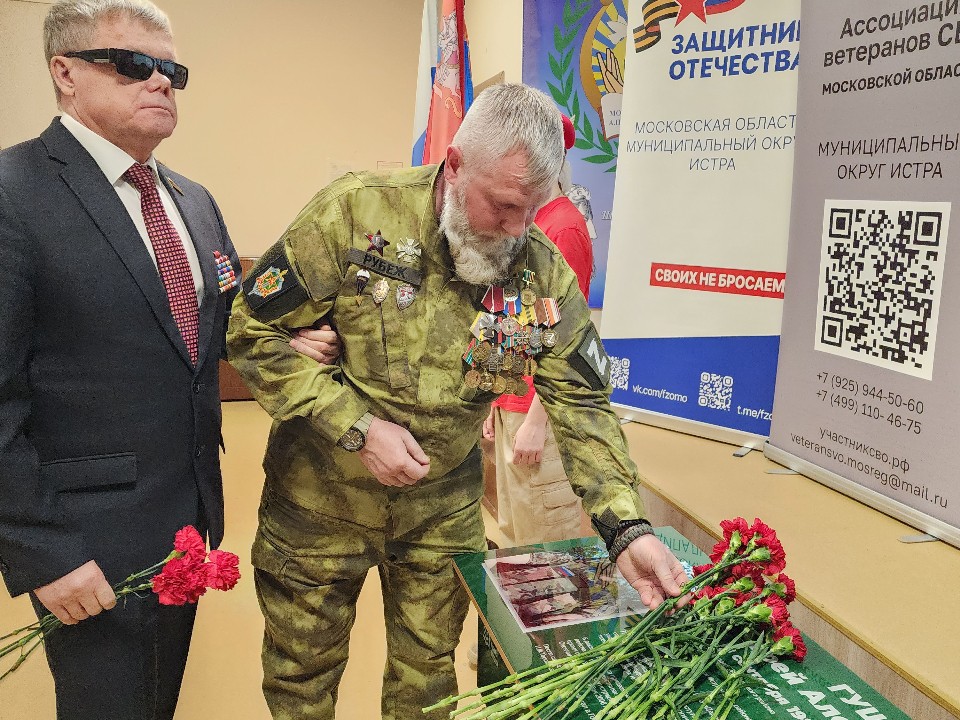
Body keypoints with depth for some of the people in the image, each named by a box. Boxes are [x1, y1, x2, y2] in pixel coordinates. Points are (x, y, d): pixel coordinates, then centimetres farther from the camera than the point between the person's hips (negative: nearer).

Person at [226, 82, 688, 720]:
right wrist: (357, 428, -22)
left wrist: (628, 529, -21)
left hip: (444, 512, 2)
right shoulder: (359, 211, -20)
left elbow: (582, 404, -9)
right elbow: (256, 330, -15)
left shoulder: (544, 277, -12)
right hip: (321, 500, -1)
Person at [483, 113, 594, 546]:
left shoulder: (564, 226, -14)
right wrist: (498, 403, 15)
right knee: (514, 534, 18)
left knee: (546, 547, 3)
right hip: (510, 403, 9)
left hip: (539, 412, -9)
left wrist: (535, 420, -16)